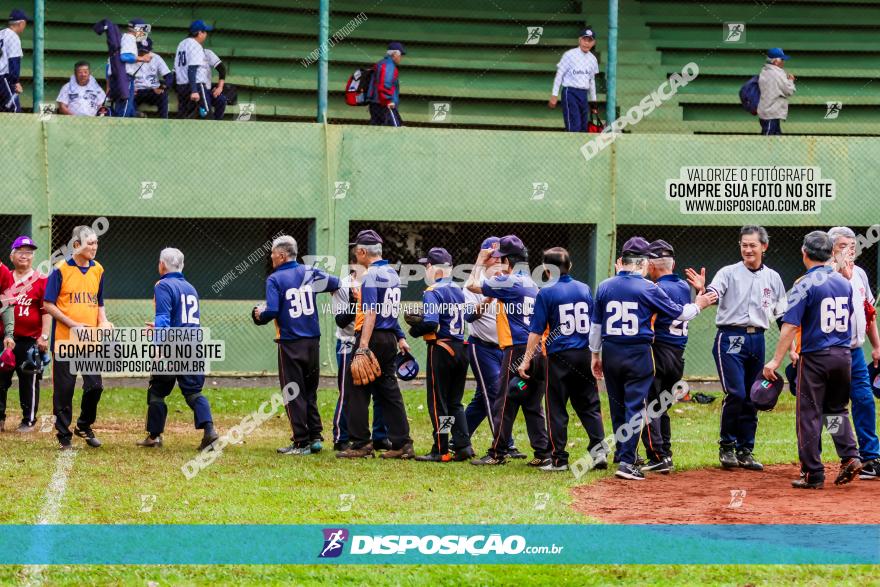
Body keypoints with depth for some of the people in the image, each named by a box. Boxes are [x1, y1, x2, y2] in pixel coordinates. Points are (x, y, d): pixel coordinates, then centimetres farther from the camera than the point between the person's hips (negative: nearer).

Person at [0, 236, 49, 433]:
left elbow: (46, 310, -5)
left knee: (29, 381, 2)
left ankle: (29, 421, 10)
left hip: (30, 340, -4)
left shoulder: (41, 281, -2)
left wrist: (44, 336, -11)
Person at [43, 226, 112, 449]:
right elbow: (48, 304, -6)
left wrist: (103, 322, -1)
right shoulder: (61, 269, -7)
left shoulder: (97, 270, 9)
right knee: (64, 389, 1)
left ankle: (84, 426, 23)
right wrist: (73, 324, -15)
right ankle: (63, 435, 12)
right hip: (65, 339, -4)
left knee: (95, 386, 1)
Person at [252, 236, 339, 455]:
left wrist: (260, 315, 4)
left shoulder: (275, 279, -9)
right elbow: (336, 284, 3)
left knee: (293, 393, 1)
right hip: (313, 341, 5)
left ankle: (301, 442, -1)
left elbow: (271, 311, -17)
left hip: (290, 343, -5)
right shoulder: (309, 272, 4)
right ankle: (315, 437, 13)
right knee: (310, 391, 16)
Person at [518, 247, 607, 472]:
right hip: (585, 354, 4)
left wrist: (527, 360, -4)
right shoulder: (585, 289, 6)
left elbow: (536, 331, -8)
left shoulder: (546, 294, -7)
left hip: (559, 357, -4)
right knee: (589, 405, 11)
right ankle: (599, 449, -2)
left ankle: (559, 459, 3)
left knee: (556, 408, 3)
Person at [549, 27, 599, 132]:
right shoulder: (570, 55, -7)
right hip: (570, 93, -7)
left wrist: (593, 100, 20)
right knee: (574, 127, -17)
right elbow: (559, 75, -4)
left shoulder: (592, 59, 11)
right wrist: (554, 95, -8)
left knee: (583, 127, 6)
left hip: (584, 95, 7)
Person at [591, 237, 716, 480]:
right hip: (638, 355, -4)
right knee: (635, 406, -2)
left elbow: (596, 324, 8)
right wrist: (698, 305, 19)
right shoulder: (648, 288, -9)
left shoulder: (604, 287, 2)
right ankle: (627, 462, -11)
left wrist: (595, 354, 19)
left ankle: (622, 451, 31)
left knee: (617, 405, 18)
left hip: (610, 352, 4)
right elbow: (679, 313, -1)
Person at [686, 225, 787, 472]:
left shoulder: (773, 278, 11)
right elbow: (712, 296, -17)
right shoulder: (729, 273, 0)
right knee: (735, 394, -14)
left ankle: (745, 451, 15)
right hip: (730, 339, -4)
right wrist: (702, 290, -40)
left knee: (752, 398, 7)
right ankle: (726, 447, -1)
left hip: (757, 340, 4)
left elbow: (782, 316, 16)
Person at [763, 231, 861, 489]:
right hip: (844, 356, 6)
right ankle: (850, 456, 2)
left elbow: (790, 325, -17)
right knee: (836, 409, 20)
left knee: (809, 414, 2)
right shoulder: (844, 283, 7)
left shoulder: (806, 284, -12)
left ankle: (813, 474, 1)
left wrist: (776, 360, -16)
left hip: (815, 357, -6)